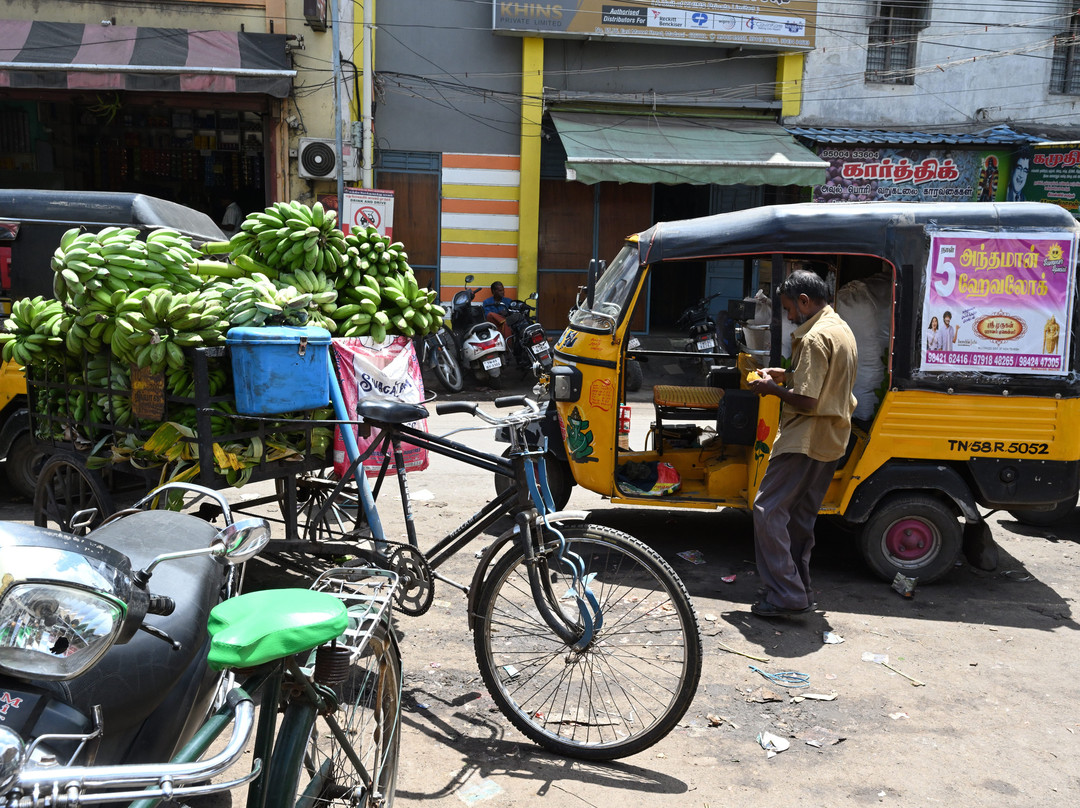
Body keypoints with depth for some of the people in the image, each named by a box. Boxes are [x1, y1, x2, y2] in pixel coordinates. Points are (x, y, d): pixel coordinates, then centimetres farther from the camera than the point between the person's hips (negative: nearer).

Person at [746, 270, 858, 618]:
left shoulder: (815, 338, -19)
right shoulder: (843, 330, 14)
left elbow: (807, 402, -23)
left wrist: (771, 388, -8)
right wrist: (786, 375, 15)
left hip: (805, 442, -10)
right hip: (830, 442, 10)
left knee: (768, 511, -7)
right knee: (801, 516, 16)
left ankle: (786, 595, -7)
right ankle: (799, 589, 24)